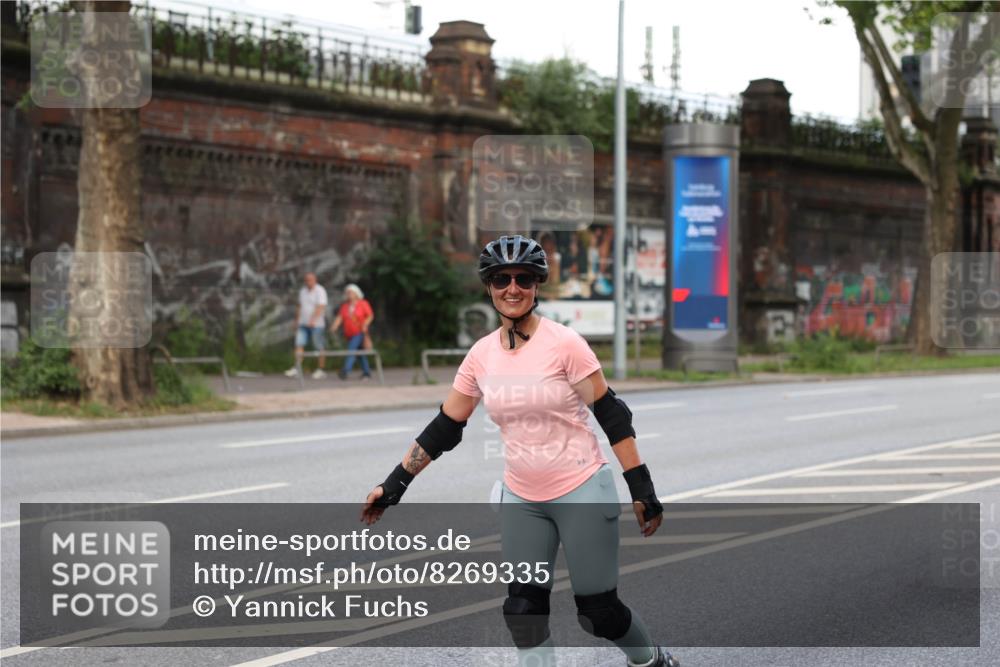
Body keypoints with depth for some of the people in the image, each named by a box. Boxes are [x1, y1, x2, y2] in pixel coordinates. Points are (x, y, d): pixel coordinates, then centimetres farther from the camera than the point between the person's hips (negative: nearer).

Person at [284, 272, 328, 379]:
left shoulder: (320, 291, -7)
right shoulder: (302, 291, 15)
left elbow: (320, 307, -18)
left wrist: (313, 320, -30)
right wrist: (297, 321, 22)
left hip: (316, 325, -6)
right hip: (303, 324, 6)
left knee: (319, 348, -1)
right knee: (299, 344, -6)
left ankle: (320, 370, 7)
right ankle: (296, 368, -8)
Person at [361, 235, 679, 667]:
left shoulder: (563, 343, -13)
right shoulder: (482, 354, 0)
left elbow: (611, 415, -11)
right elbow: (445, 427, 8)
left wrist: (642, 489, -14)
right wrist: (394, 485, 7)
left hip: (582, 491, -4)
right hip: (522, 499, 5)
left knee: (597, 612, 2)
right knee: (523, 610, 2)